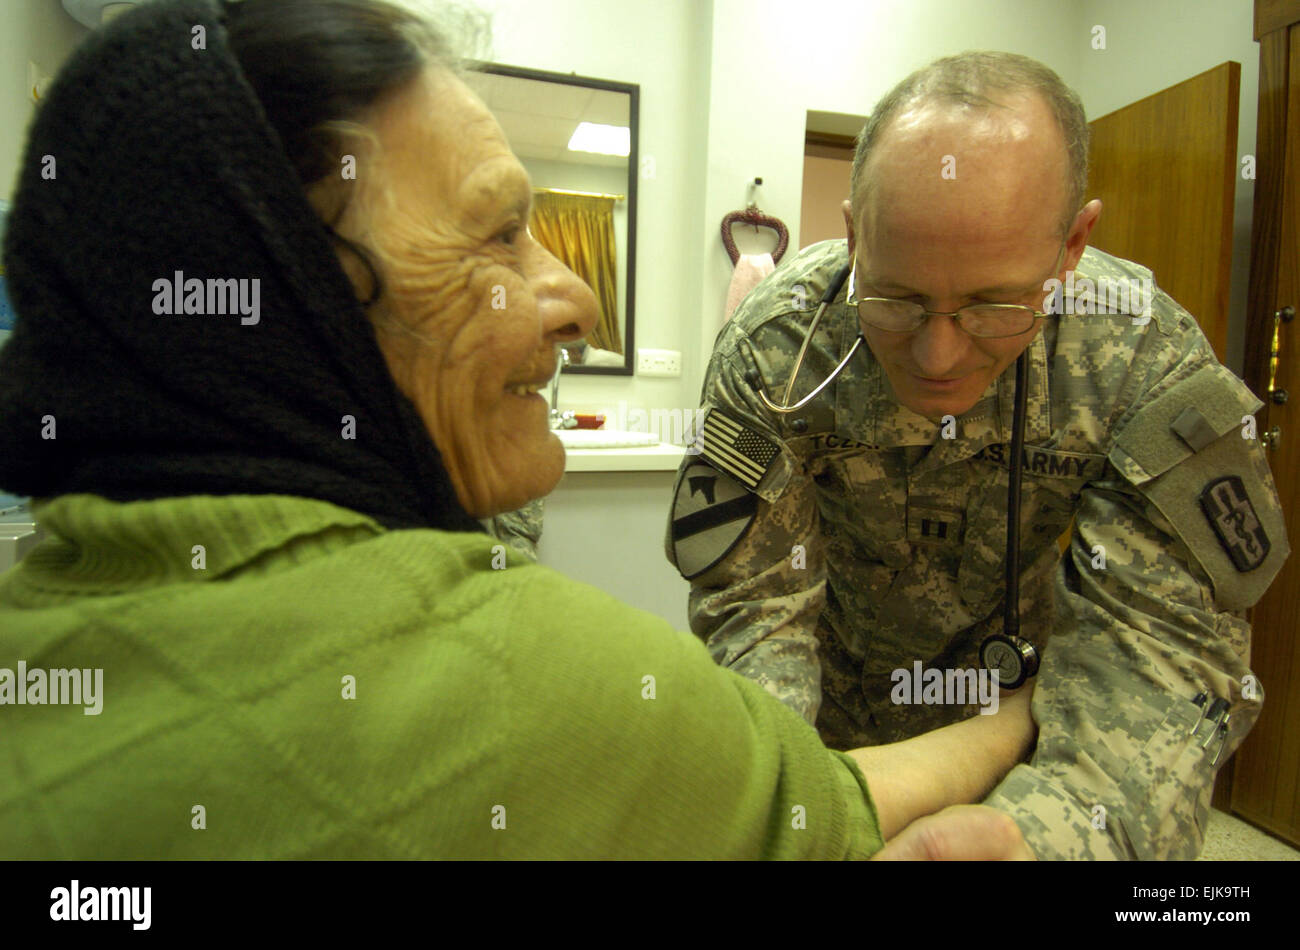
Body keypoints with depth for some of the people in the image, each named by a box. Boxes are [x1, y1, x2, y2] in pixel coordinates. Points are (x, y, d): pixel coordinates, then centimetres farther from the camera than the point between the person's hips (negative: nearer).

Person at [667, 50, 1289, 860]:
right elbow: (754, 601, -24)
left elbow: (1160, 628, -27)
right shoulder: (772, 346, -28)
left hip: (1017, 696, 1)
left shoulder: (1148, 353, -25)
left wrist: (1047, 828, -45)